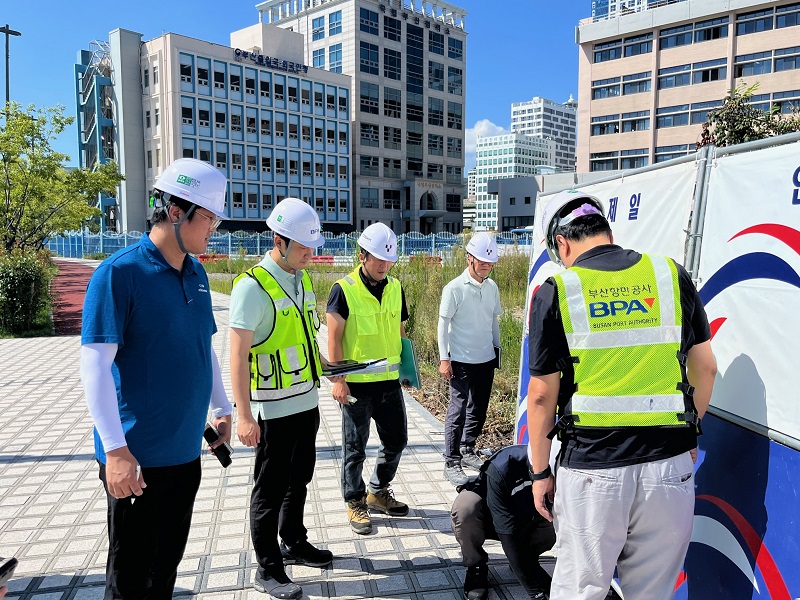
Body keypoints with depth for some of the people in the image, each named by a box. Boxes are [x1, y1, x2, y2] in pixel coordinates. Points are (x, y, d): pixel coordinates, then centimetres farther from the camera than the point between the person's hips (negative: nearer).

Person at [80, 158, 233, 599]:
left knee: (167, 564, 20)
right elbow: (95, 364, -19)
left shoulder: (196, 274, 7)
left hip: (186, 449, 7)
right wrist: (115, 449, -23)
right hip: (137, 456, -6)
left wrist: (222, 408, 17)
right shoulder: (120, 272, -15)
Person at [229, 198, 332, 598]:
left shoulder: (302, 278, 6)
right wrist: (244, 416, -22)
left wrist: (325, 370, 19)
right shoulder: (252, 286, -19)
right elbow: (237, 355, -20)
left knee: (299, 479, 22)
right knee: (270, 489, 6)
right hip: (273, 410, -8)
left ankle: (294, 543, 41)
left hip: (307, 401, 8)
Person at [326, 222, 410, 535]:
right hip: (356, 383, -5)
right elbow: (334, 339, -11)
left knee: (396, 439, 14)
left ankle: (378, 491, 35)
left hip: (389, 380, 6)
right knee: (355, 448, 8)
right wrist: (338, 380, -15)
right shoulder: (344, 289, -11)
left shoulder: (395, 288, 6)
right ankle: (355, 503, 26)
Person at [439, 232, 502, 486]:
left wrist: (497, 347, 15)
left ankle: (468, 451, 31)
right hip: (461, 361, -6)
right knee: (458, 410, -3)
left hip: (486, 360, 6)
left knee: (478, 409, 15)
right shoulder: (454, 288, -12)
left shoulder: (492, 287, 5)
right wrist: (444, 358, -11)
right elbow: (443, 324, -9)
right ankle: (452, 463, 6)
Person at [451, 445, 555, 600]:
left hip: (524, 521, 3)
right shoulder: (501, 467, -39)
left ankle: (526, 559, 6)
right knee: (464, 508, -37)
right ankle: (476, 566, -8)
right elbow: (508, 533, -39)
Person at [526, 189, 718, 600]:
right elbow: (705, 368, 9)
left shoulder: (556, 291, -6)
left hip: (591, 469, -3)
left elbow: (542, 395, -5)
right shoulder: (672, 276, 2)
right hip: (669, 464, 3)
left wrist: (539, 472, 6)